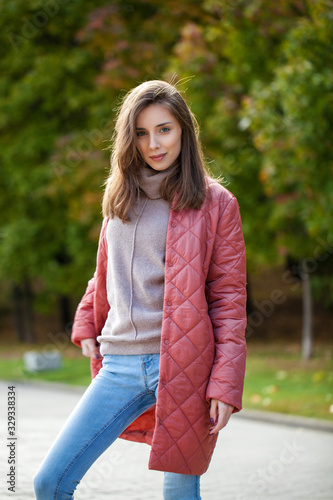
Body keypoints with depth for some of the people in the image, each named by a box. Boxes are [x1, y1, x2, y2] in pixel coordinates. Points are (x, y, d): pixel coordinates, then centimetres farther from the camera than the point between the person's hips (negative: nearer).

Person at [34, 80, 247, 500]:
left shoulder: (215, 204, 0)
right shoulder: (120, 197, 15)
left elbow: (229, 298, -3)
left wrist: (226, 383, -10)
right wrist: (87, 323, 17)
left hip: (182, 368, -4)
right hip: (121, 367, 4)